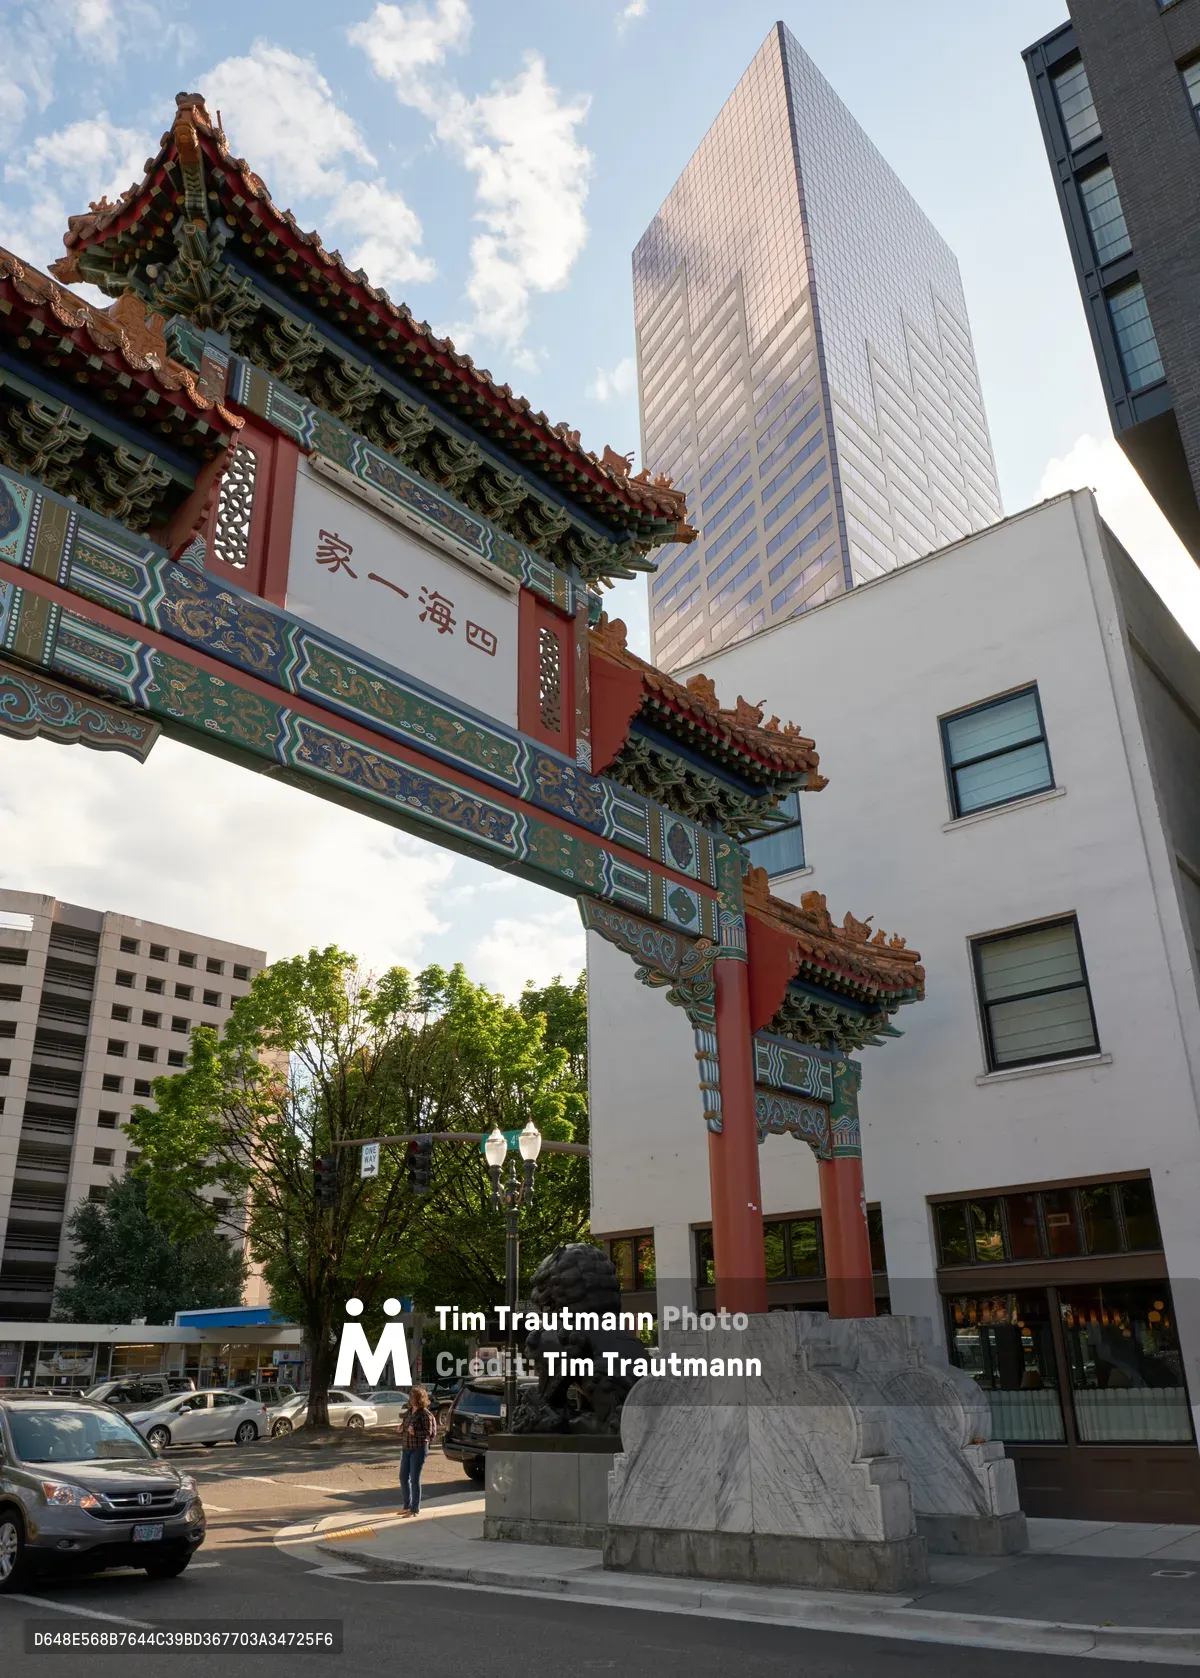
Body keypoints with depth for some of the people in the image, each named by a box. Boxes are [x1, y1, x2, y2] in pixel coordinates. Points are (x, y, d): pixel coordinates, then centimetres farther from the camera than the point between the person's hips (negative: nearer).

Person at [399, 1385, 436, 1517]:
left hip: (419, 1449, -7)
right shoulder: (408, 1412, 9)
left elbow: (428, 1432, -16)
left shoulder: (425, 1414, -13)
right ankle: (407, 1505, 27)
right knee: (403, 1477, 11)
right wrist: (401, 1429, -2)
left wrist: (415, 1432, -27)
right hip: (406, 1448, 7)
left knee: (414, 1479, -3)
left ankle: (415, 1509, 8)